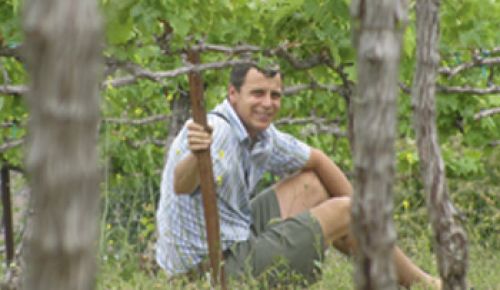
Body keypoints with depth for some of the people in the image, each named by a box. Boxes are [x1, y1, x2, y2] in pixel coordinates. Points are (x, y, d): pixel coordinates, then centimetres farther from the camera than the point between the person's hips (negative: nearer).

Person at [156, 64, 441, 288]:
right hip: (223, 267, -10)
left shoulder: (262, 135, 3)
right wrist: (195, 156, -66)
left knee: (311, 184, 18)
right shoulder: (216, 132, -25)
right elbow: (181, 186, -44)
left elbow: (316, 160, 19)